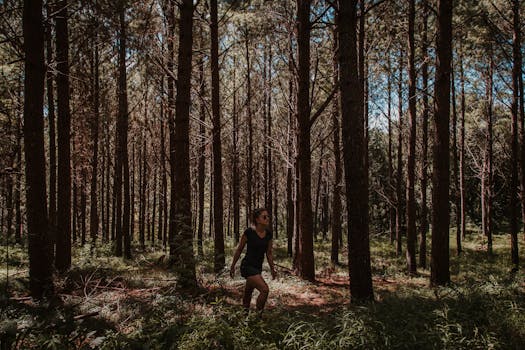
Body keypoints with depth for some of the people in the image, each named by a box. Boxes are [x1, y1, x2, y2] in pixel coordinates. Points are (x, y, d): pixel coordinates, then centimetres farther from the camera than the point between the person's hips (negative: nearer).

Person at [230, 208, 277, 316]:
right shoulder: (249, 232, -15)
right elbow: (239, 250, -4)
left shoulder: (268, 234, 0)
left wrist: (272, 269, 13)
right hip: (247, 266, -6)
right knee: (264, 289, -19)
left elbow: (269, 253, 11)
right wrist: (232, 266, 3)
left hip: (258, 267, 6)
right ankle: (259, 315, -4)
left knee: (248, 292, 20)